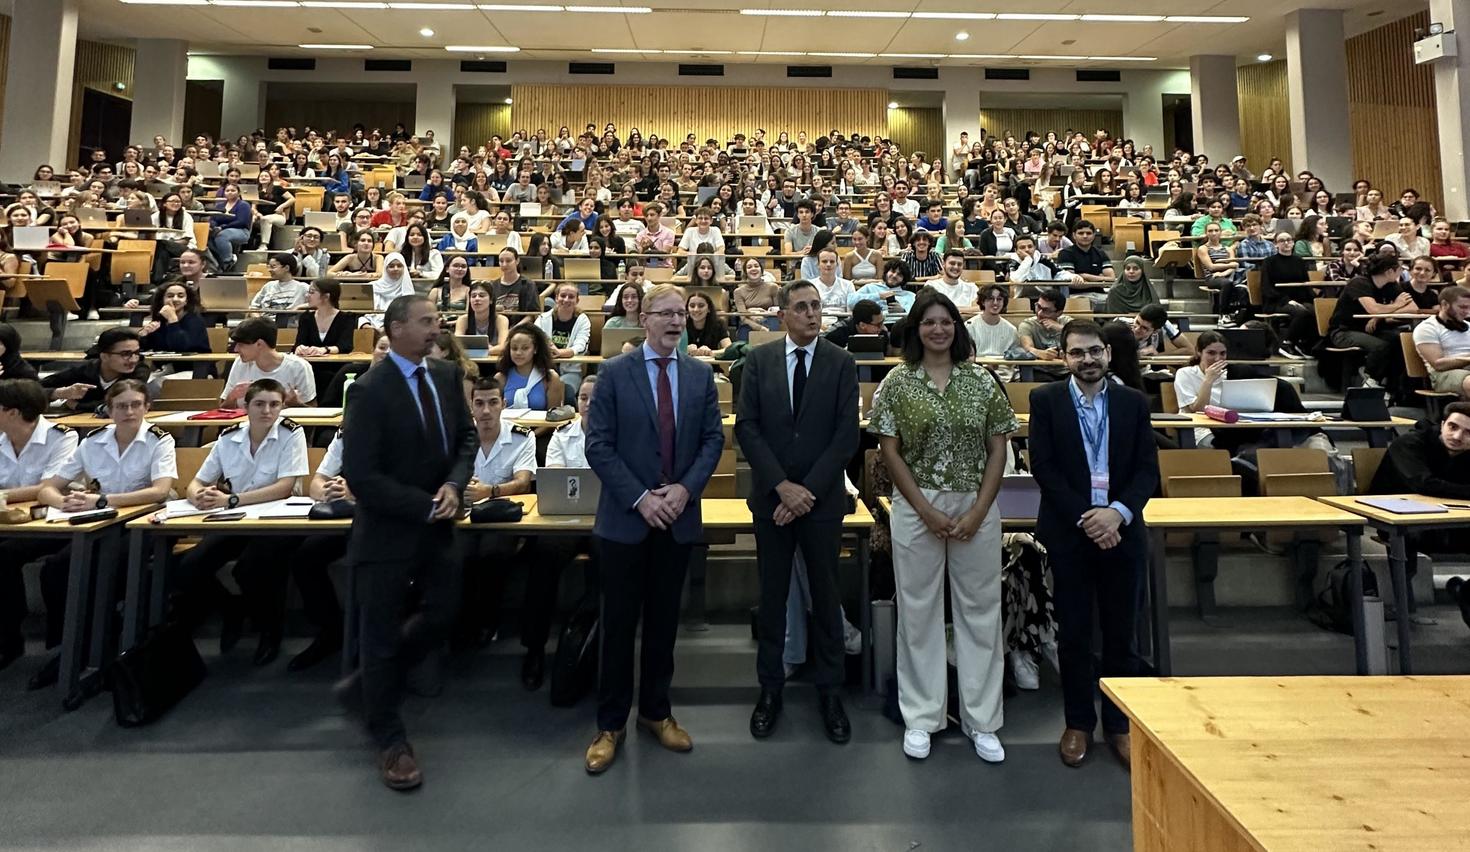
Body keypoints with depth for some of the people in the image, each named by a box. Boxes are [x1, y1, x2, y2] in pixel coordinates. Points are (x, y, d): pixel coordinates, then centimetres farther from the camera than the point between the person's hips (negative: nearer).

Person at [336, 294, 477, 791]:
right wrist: (424, 506, -19)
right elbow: (360, 476, -21)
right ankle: (390, 740, 30)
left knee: (441, 615, 16)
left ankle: (365, 685, 41)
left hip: (436, 526, 6)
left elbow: (466, 438, 7)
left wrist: (454, 485, -11)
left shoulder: (448, 375, 1)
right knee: (382, 634, 9)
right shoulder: (370, 390, -18)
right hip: (388, 530, -6)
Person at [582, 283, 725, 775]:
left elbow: (713, 439, 3)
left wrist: (685, 488, -12)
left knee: (664, 620, 14)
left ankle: (656, 712, 32)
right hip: (625, 518, -2)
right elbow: (598, 445, -8)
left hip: (679, 516, 3)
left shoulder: (701, 374, 5)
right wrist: (640, 498, -15)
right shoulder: (614, 373, -4)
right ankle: (610, 724, 23)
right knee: (619, 622, 7)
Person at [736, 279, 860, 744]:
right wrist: (782, 485, -12)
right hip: (770, 496, 1)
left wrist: (808, 489, -13)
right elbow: (746, 427, -4)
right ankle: (770, 688, 26)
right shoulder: (759, 360, 2)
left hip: (822, 498, 0)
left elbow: (847, 435, -6)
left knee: (825, 596, 10)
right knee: (773, 595, 11)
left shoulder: (841, 363, -1)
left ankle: (829, 691, 26)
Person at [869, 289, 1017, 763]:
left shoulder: (981, 380, 3)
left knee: (980, 611, 9)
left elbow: (998, 449, 3)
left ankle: (982, 721, 25)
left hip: (977, 508, 2)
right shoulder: (897, 382, -1)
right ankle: (921, 719, 23)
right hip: (916, 508, -1)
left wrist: (978, 510, -7)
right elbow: (889, 451, -3)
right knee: (919, 612, 8)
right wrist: (926, 510, -9)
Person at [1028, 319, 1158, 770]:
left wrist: (1117, 511, -15)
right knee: (1074, 634, 9)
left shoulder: (1133, 402, 5)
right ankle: (1078, 723, 24)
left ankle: (1119, 724, 28)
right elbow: (1043, 466, -8)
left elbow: (1148, 469, 1)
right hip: (1068, 533, -2)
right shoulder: (1045, 400, -2)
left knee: (1122, 633, 11)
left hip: (1122, 531, 2)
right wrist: (1084, 517, -15)